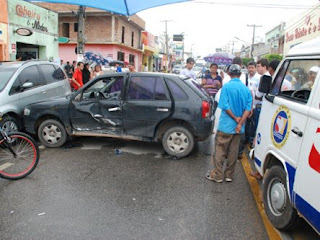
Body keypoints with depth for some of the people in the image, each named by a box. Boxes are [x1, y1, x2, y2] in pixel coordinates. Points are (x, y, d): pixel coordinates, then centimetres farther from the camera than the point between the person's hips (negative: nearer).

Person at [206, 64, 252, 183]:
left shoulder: (227, 87, -10)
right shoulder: (246, 89, 4)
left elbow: (224, 106, -16)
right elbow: (248, 108, -4)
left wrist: (236, 118, -8)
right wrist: (240, 123, -11)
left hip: (226, 125, -5)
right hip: (238, 128, 5)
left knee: (220, 150, 5)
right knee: (233, 152, 12)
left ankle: (217, 175, 11)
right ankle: (229, 175, 22)